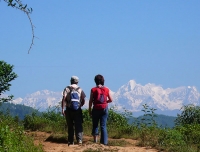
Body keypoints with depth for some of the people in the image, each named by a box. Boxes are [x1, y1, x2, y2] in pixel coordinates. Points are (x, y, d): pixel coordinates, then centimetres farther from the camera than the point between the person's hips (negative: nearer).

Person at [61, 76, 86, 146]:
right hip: (78, 109, 0)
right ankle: (79, 139, -17)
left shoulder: (67, 89, 2)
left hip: (69, 109, 0)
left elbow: (64, 99, -8)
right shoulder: (80, 89, 6)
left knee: (70, 126, 8)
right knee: (78, 125, -1)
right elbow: (83, 101, 5)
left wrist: (63, 109, -10)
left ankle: (70, 141, 10)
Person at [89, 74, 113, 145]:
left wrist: (90, 110, 4)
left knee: (95, 124, 14)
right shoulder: (106, 89, 0)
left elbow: (91, 101, -5)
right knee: (103, 126, 4)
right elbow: (111, 100, 4)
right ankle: (104, 142, 0)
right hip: (104, 108, 2)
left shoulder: (93, 90, -6)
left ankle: (95, 139, 4)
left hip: (96, 109, -2)